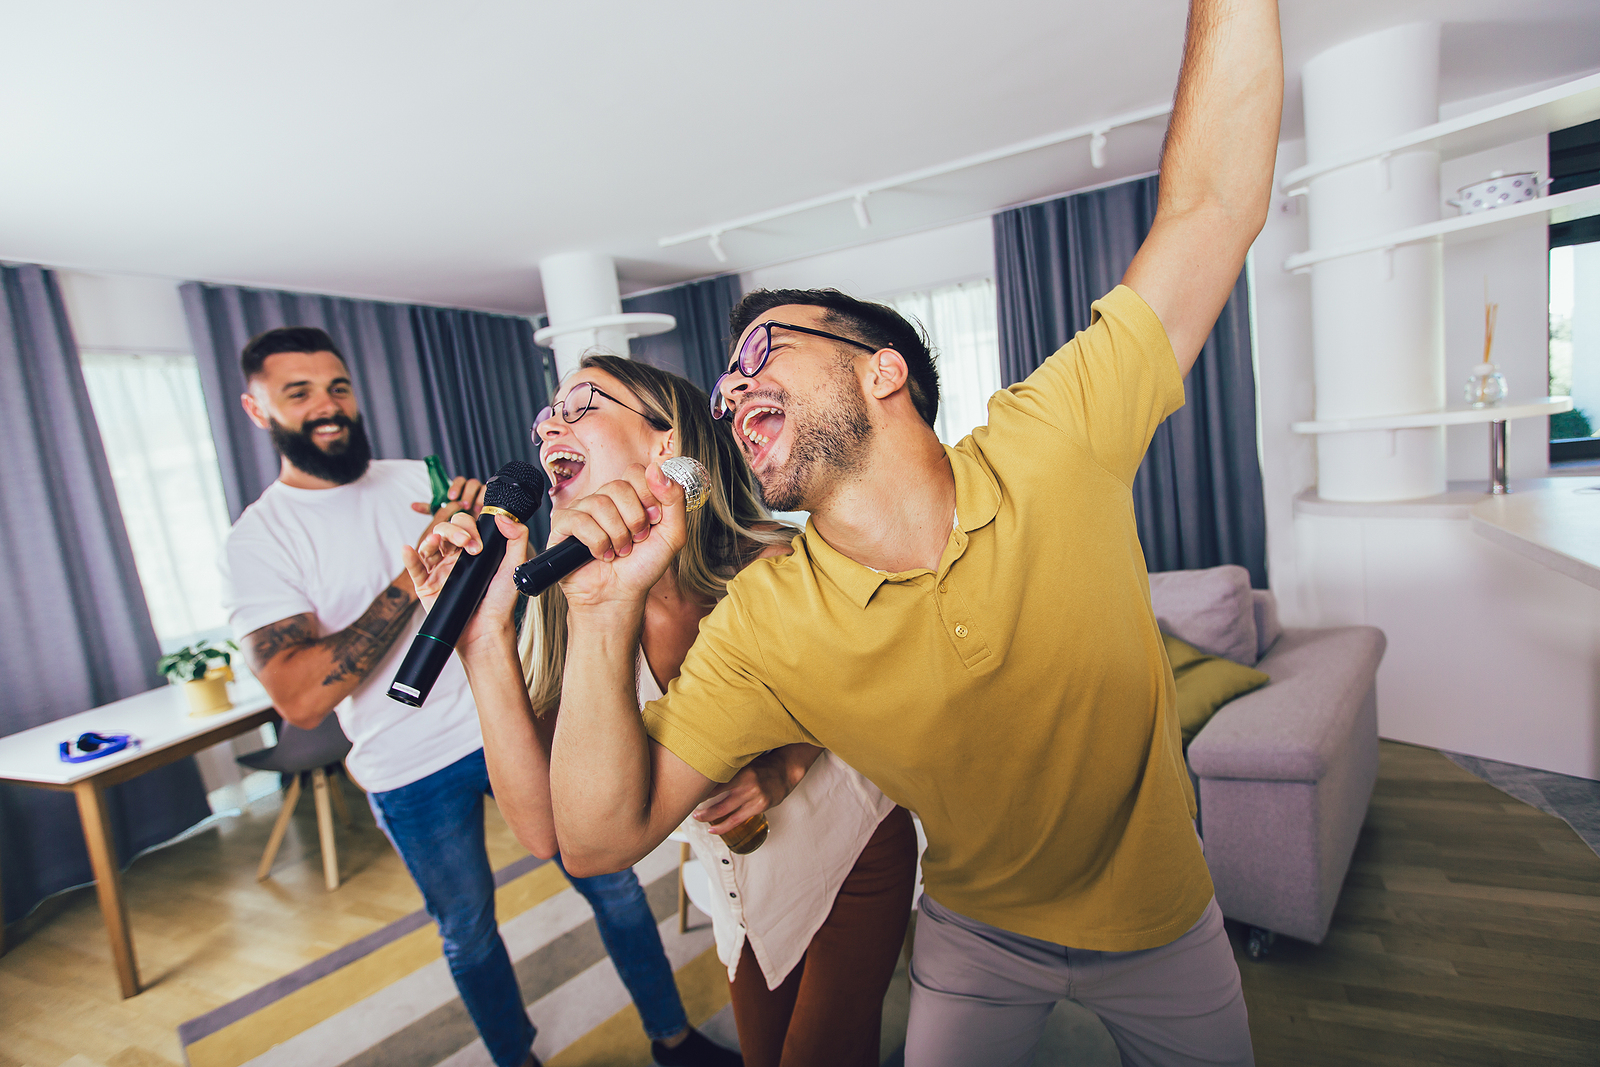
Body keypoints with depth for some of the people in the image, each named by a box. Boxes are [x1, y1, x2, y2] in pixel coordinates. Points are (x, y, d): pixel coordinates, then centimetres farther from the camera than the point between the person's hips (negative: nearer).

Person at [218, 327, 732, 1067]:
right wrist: (416, 572, -27)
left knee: (610, 882, 8)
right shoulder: (257, 542, -6)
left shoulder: (420, 480, 3)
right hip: (414, 771, -2)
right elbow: (299, 698, -19)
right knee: (468, 932, 17)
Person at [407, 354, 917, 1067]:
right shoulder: (567, 614, -17)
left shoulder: (772, 569, -29)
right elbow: (546, 824, -24)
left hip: (853, 852, -3)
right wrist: (482, 638, -33)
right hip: (744, 888, 4)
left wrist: (788, 766, -26)